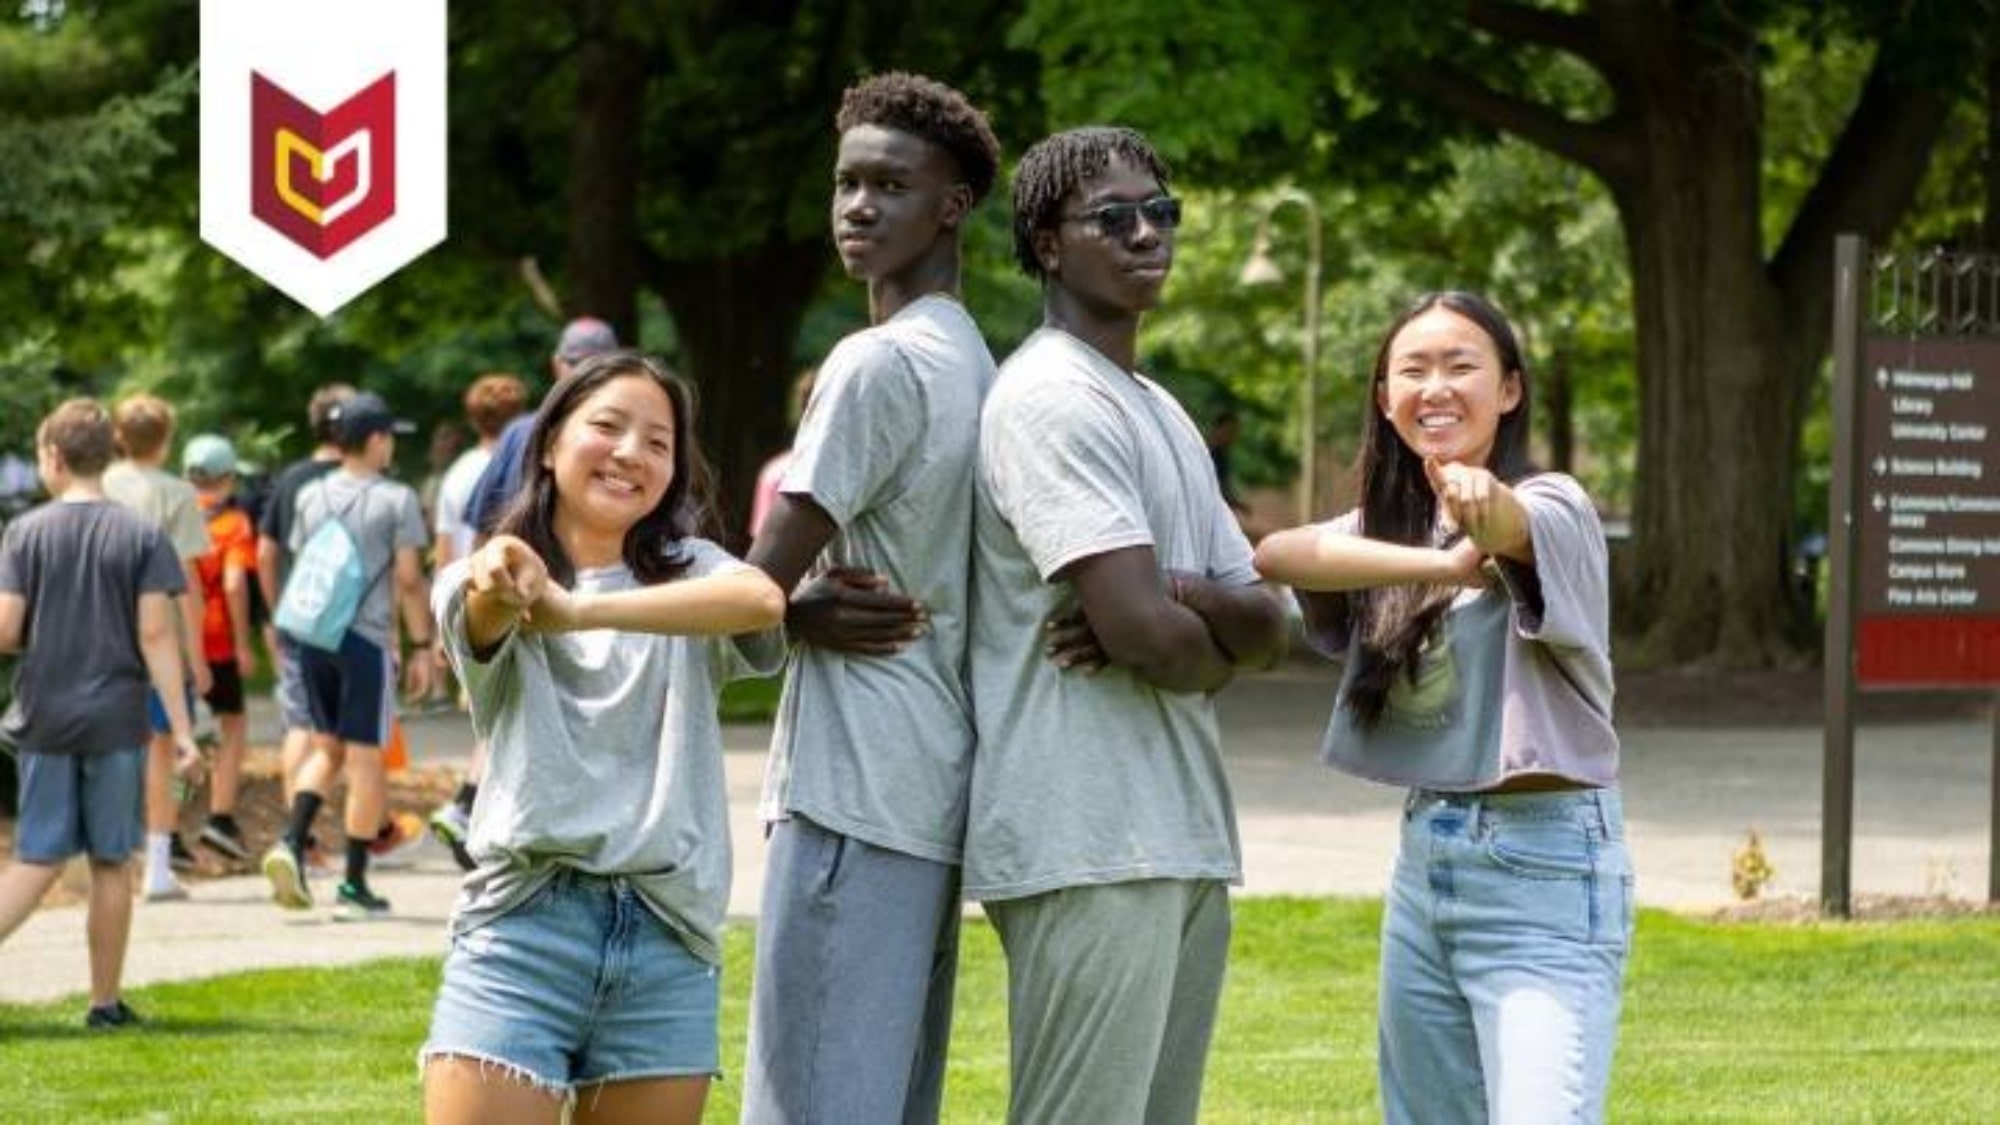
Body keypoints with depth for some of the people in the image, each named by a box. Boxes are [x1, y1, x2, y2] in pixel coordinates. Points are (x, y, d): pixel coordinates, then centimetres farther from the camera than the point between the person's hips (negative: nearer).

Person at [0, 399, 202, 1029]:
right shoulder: (141, 537, -3)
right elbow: (156, 635, -8)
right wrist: (181, 729, -7)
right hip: (116, 718, -1)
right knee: (112, 864, 8)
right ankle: (106, 1002, 13)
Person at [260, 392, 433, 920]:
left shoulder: (311, 496, 10)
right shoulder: (394, 500, -6)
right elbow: (409, 580, -8)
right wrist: (421, 646, -2)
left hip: (312, 637, 5)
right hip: (366, 639, -5)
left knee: (325, 747, 19)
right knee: (364, 757, 2)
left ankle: (292, 842, -3)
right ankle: (354, 886, 4)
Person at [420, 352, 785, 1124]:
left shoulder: (690, 572, 11)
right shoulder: (487, 582, 8)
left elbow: (762, 599, -14)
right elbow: (481, 617, -18)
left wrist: (581, 611, -28)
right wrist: (503, 587, -44)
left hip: (666, 942, 2)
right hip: (525, 922, -2)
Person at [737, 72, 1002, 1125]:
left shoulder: (877, 363, -12)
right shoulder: (972, 365, 17)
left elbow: (759, 582, -14)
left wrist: (804, 615, 6)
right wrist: (813, 606, 3)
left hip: (851, 792, -10)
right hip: (932, 795, 10)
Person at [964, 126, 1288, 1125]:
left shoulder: (1160, 412, 20)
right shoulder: (1054, 399, -10)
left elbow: (1267, 624, 13)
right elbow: (1143, 629, -19)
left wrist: (1181, 595, -9)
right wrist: (1217, 652, 3)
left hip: (1183, 843, 9)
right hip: (1091, 849, -9)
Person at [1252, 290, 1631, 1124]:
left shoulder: (1553, 507, -8)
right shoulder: (1394, 522, 10)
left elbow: (1514, 527, -33)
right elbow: (1277, 553, -11)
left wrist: (1486, 506, -58)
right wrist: (1441, 562, -26)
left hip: (1545, 869, -7)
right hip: (1425, 859, 7)